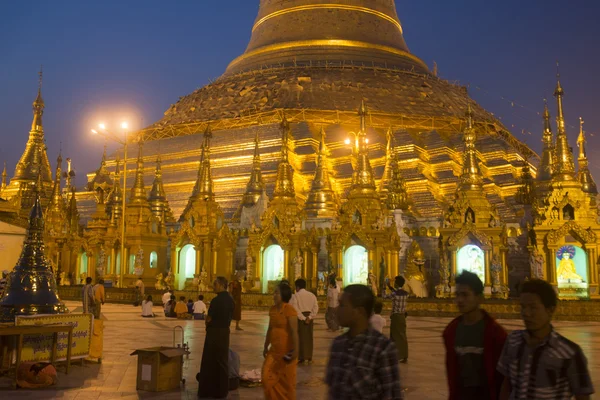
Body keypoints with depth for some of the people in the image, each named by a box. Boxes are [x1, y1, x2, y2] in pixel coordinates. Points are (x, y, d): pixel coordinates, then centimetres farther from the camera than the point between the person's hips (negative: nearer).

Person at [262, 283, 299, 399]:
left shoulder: (289, 310, -16)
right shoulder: (272, 309, 7)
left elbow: (294, 331, -20)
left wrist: (295, 350, -24)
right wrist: (266, 347, 18)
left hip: (286, 351, -7)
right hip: (274, 350, 7)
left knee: (287, 380, 6)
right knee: (267, 377, 6)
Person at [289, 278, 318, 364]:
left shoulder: (295, 296, -10)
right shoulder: (312, 295, 6)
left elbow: (295, 309, -18)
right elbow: (316, 307, -1)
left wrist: (303, 318, -15)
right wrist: (309, 317, -8)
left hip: (300, 318, -5)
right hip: (309, 317, 5)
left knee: (300, 337, 3)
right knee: (309, 337, 13)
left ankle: (301, 357, 5)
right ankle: (309, 357, 18)